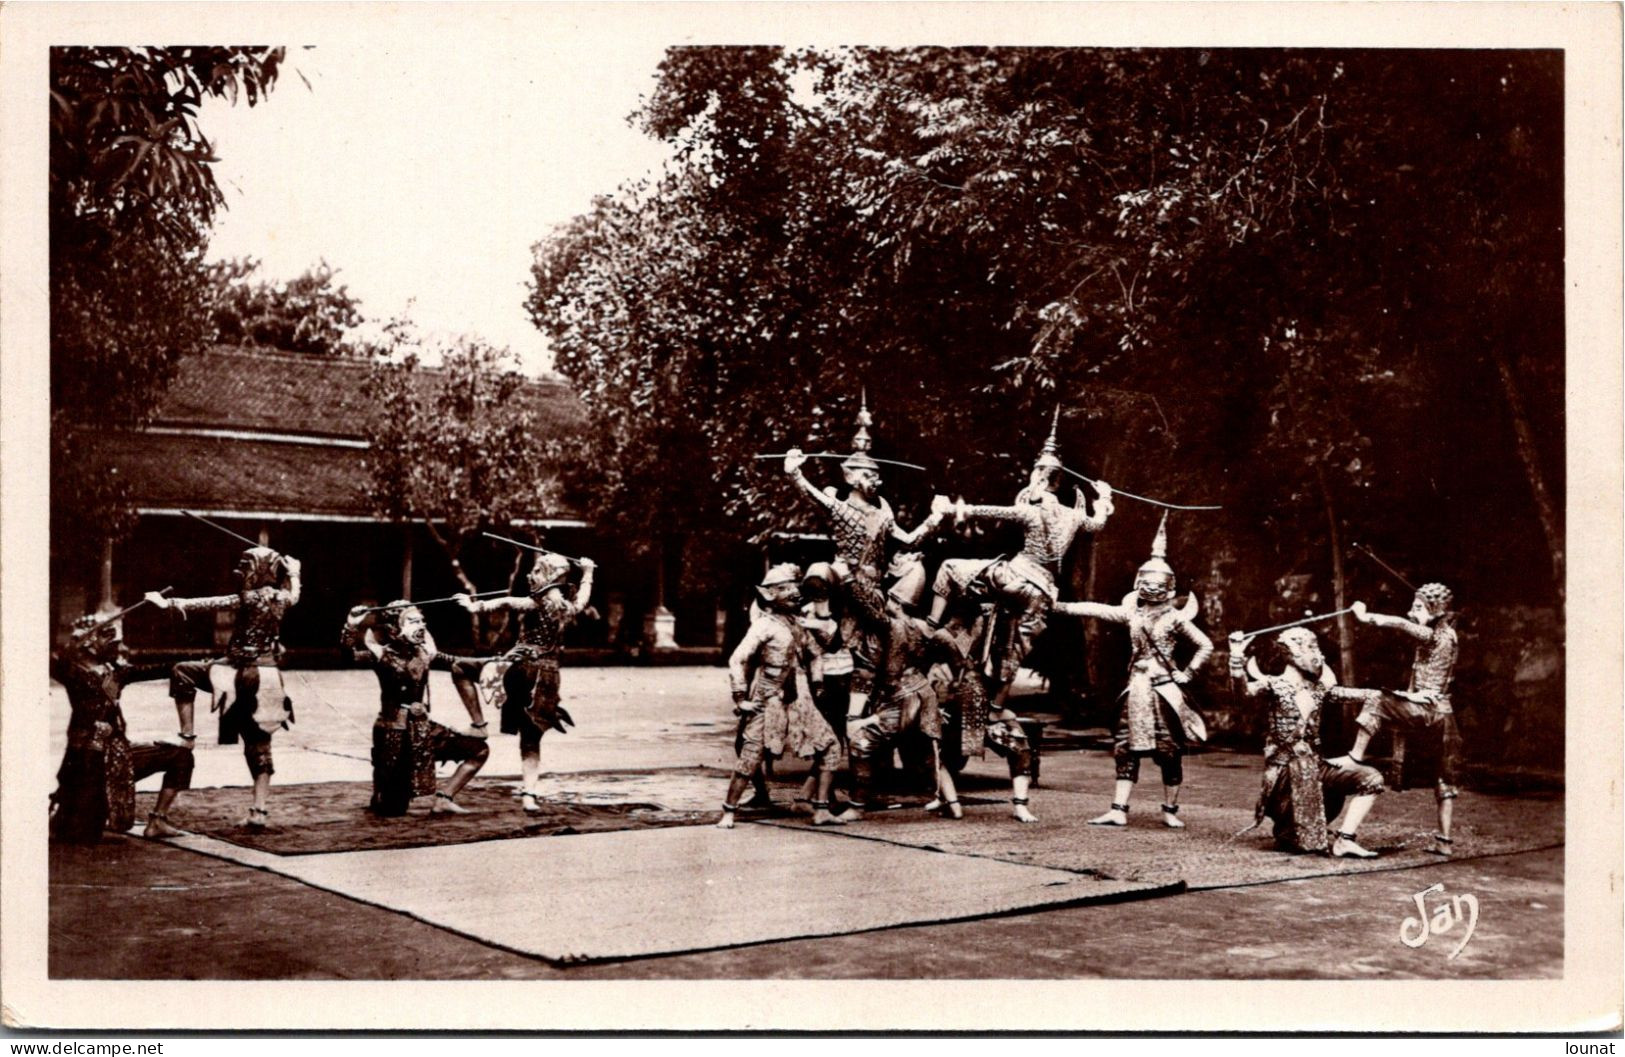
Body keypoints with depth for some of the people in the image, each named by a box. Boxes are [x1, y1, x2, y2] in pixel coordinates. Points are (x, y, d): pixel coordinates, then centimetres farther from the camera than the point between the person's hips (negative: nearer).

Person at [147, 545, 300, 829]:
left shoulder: (248, 599, -12)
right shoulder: (281, 598, 6)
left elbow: (207, 604, -13)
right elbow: (294, 596, 30)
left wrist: (169, 603, -11)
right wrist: (294, 572, 47)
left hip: (240, 674, -6)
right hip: (266, 678, 6)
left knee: (182, 672, 12)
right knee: (259, 746, 10)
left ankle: (187, 733, 4)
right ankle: (259, 810, 6)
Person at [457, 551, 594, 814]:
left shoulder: (537, 604, -10)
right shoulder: (569, 608, 8)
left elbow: (507, 603, -29)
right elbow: (582, 598, 32)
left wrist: (477, 607, -33)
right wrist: (587, 572, 44)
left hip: (520, 667, -6)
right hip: (547, 678, 6)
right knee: (531, 741, 12)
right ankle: (529, 795, 6)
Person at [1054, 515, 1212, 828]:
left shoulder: (1175, 617, -1)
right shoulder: (1131, 612, 8)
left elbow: (1206, 646, 1)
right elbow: (1096, 609, 2)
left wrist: (1187, 674, -4)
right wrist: (1059, 606, -5)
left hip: (1165, 690, -3)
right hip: (1137, 688, 3)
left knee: (1170, 752, 1)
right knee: (1127, 749, 1)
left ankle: (1170, 811, 13)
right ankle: (1119, 810, 2)